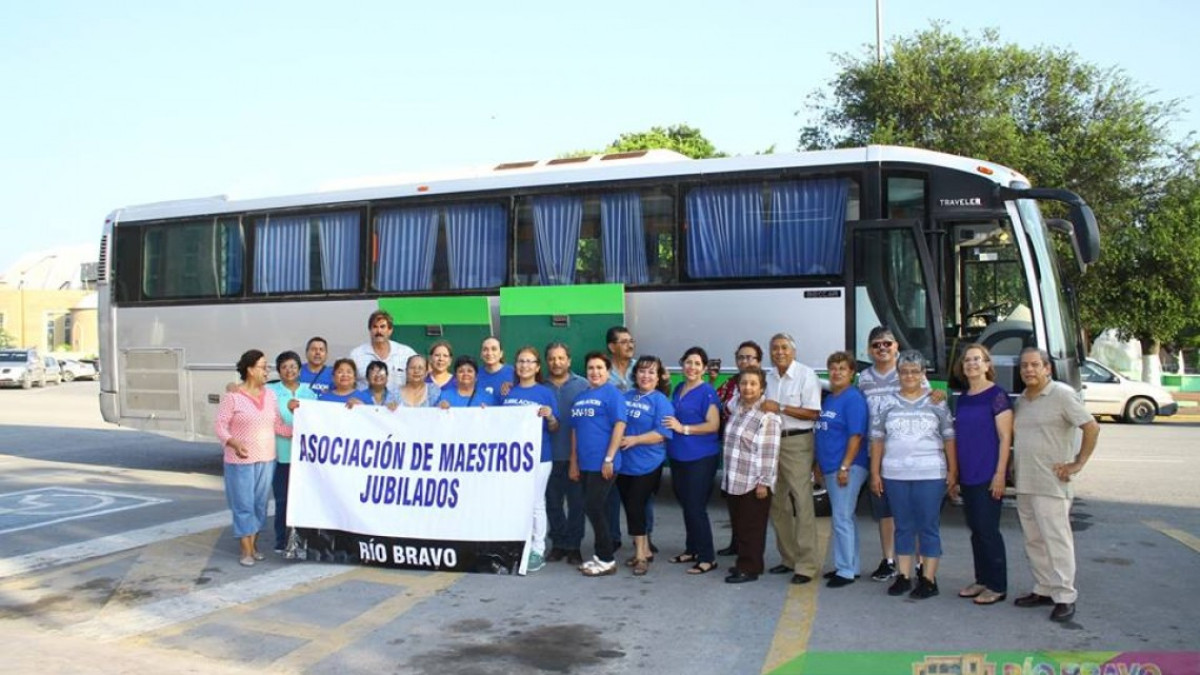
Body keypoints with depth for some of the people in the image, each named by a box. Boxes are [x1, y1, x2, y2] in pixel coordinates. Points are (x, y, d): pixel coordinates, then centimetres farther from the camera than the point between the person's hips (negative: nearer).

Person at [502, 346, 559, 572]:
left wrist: (550, 417, -23)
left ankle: (537, 551, 8)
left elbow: (554, 429, -3)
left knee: (535, 504, 0)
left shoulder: (545, 393, -3)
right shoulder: (509, 393, 9)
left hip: (538, 456, -4)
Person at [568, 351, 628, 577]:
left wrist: (609, 459, -18)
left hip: (602, 464, -7)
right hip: (585, 463, 7)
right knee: (593, 509, 11)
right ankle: (600, 555, 22)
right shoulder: (580, 396, 14)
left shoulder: (612, 393, -7)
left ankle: (607, 560, 4)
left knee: (593, 508, -7)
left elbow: (620, 425, -15)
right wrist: (574, 462, 15)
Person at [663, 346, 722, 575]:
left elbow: (713, 425, -17)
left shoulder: (707, 392, -11)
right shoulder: (678, 389, 12)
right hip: (678, 456, 8)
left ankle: (707, 557, 4)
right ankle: (692, 549, 28)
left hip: (701, 458, -7)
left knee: (696, 507, -5)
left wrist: (683, 428, -19)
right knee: (686, 505, 15)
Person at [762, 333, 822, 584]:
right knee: (777, 504, 10)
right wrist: (763, 408, 3)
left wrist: (780, 408, -16)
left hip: (797, 443, -7)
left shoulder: (806, 375, -7)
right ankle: (789, 558, 21)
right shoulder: (768, 377, 13)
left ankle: (806, 565, -6)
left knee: (802, 503, -9)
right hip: (772, 441, 7)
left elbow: (813, 413, -13)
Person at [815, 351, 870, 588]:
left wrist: (845, 467, -21)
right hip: (830, 467, 9)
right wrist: (819, 464, 18)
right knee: (844, 518, 15)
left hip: (848, 467, -9)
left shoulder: (854, 398, -12)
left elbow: (856, 435, -18)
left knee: (841, 518, -8)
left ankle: (846, 571, -1)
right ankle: (848, 566, 24)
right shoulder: (828, 399, 14)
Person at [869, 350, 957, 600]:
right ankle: (903, 576, 16)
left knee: (929, 527, 1)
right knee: (903, 527, 9)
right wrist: (875, 473, 3)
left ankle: (928, 579, 7)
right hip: (895, 475, 2)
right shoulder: (887, 403, 8)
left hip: (930, 475, -2)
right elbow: (877, 440, 8)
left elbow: (949, 439, 4)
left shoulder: (936, 403, 4)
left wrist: (952, 473, -2)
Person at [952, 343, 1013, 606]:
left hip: (988, 475, -7)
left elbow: (1005, 437, -11)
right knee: (975, 530, 12)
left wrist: (1000, 473, -16)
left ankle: (998, 586, 6)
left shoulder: (997, 395, -8)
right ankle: (982, 580, 21)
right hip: (967, 476, 7)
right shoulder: (962, 399, 13)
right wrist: (955, 474, 16)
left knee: (988, 530, -4)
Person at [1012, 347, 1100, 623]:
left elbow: (1092, 428, -12)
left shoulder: (1061, 395, -8)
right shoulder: (1020, 401, 15)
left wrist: (1078, 463, -12)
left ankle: (1065, 597, 0)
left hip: (1051, 485, -8)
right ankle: (1044, 589, 22)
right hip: (1024, 485, 8)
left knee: (1056, 540, -6)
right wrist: (1013, 470, 13)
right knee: (1034, 541, 13)